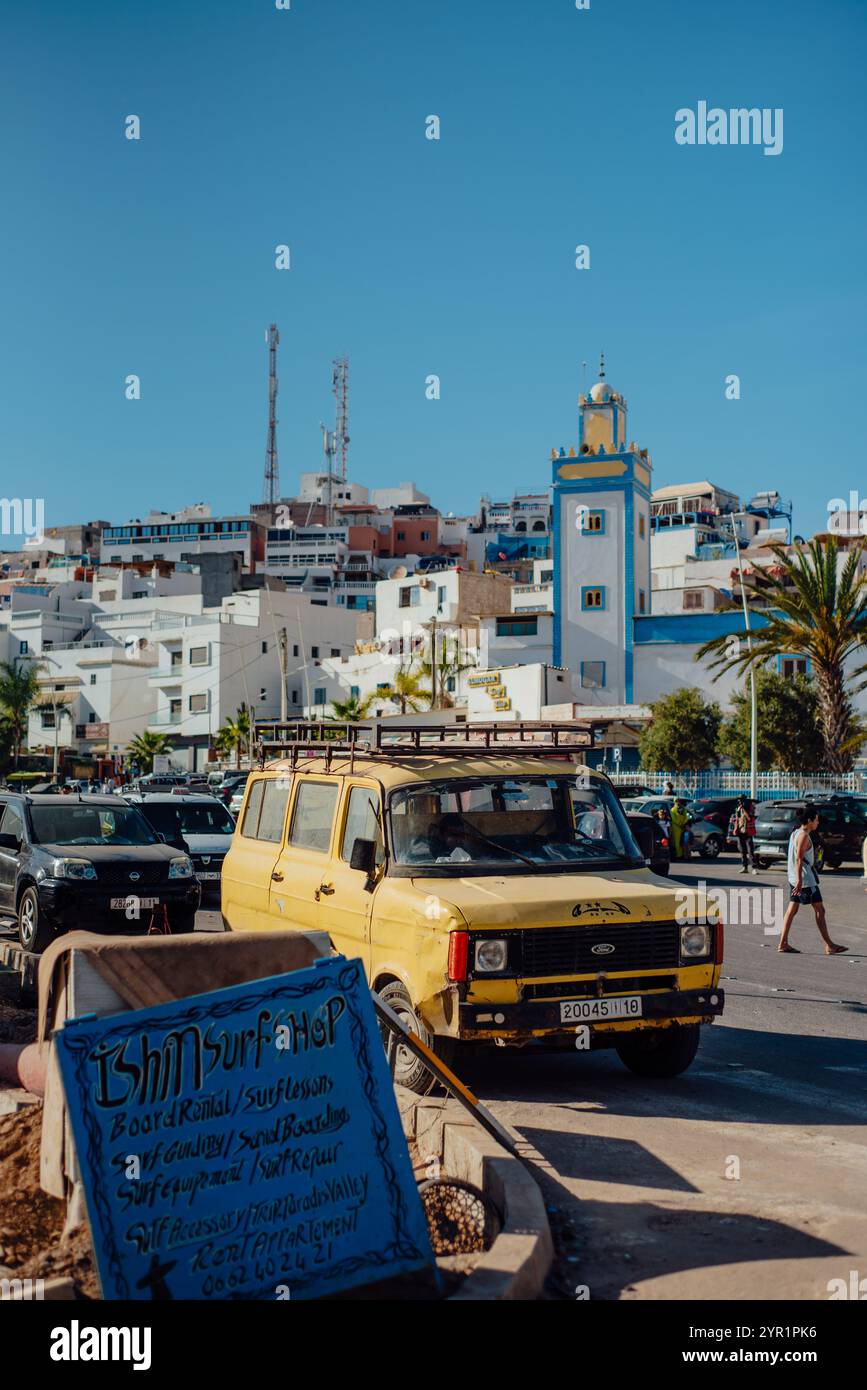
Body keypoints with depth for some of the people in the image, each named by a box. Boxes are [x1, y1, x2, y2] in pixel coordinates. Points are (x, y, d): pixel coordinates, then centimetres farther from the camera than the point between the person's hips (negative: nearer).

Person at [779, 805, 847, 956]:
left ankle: (783, 943, 7)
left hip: (796, 878, 10)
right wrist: (799, 881, -25)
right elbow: (799, 859, -21)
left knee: (792, 909, 8)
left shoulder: (796, 833, 14)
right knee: (819, 910, -4)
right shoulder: (804, 836, -15)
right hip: (805, 879, -10)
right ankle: (829, 946, -1)